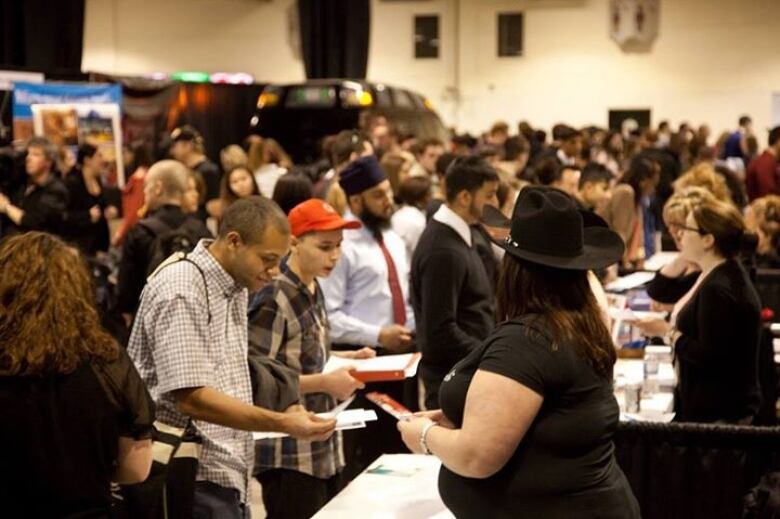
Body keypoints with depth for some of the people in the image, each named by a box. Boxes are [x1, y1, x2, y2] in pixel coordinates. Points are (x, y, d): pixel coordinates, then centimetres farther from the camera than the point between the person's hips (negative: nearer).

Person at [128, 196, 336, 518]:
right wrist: (283, 424, -26)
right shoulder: (181, 291, -17)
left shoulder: (235, 289, 13)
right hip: (196, 479, -9)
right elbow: (190, 397, -24)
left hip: (227, 475, 9)